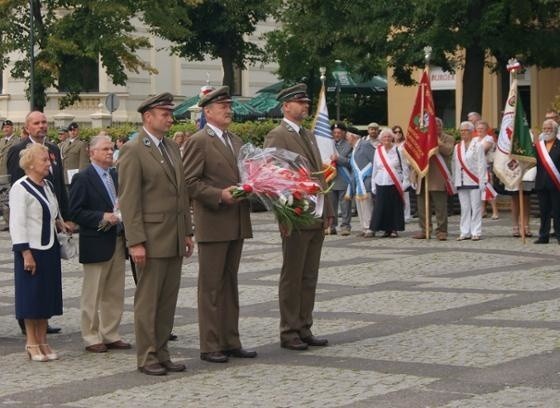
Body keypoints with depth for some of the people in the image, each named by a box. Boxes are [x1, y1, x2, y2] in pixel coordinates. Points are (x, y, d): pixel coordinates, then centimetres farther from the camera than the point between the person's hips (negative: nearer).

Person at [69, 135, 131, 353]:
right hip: (96, 244, -7)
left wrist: (122, 214, 2)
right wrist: (102, 218, -20)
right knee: (92, 295, 1)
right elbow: (75, 212, -13)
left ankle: (111, 335, 19)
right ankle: (91, 338, 8)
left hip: (118, 242, 7)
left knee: (115, 294, 11)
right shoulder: (83, 178, -8)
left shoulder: (115, 176, 14)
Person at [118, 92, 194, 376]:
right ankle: (146, 357, 5)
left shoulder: (172, 148, 15)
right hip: (151, 238, -7)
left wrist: (187, 232, 14)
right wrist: (135, 242, -18)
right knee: (147, 299, -1)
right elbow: (128, 200, -13)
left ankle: (161, 353, 16)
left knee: (168, 299, 9)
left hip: (174, 239, 7)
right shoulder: (133, 151, -9)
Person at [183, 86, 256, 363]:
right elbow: (189, 182, -14)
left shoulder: (236, 142, 16)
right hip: (212, 225, -8)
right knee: (211, 286, -2)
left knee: (229, 285, 13)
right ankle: (210, 346, 3)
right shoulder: (198, 141, -8)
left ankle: (230, 341, 19)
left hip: (237, 224, 8)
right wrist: (219, 195, -21)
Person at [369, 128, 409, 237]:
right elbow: (374, 169, 13)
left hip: (395, 184, -3)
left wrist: (405, 182, -6)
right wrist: (373, 185, 9)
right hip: (381, 183, 3)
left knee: (395, 207, -1)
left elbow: (404, 167, 1)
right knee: (382, 207, 0)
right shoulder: (378, 151, 10)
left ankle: (394, 229, 7)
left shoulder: (398, 150, 1)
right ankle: (386, 229, 8)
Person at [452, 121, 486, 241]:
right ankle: (465, 232, 9)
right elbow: (454, 165, 13)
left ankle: (476, 232, 1)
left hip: (474, 181, -4)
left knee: (476, 207, -2)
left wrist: (482, 182, -11)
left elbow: (481, 164, -5)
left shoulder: (477, 145, -1)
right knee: (464, 208, 6)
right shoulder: (457, 147, 13)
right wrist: (454, 181, 7)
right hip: (461, 182, 4)